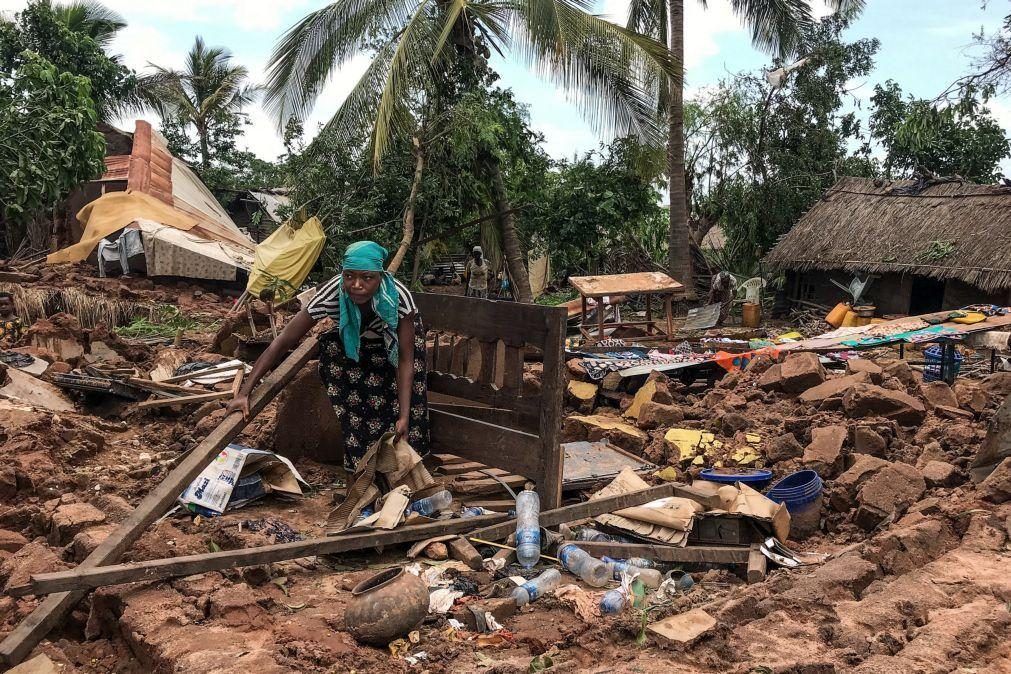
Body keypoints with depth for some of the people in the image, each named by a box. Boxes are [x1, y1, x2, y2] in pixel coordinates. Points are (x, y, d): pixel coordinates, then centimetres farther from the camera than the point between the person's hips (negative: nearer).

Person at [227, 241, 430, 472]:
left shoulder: (399, 297, -41)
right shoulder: (331, 294, -39)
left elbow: (406, 360, -34)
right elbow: (283, 341, -36)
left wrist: (404, 416, -41)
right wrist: (244, 393, -39)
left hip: (397, 335, -1)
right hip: (354, 340, 1)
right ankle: (360, 462, 6)